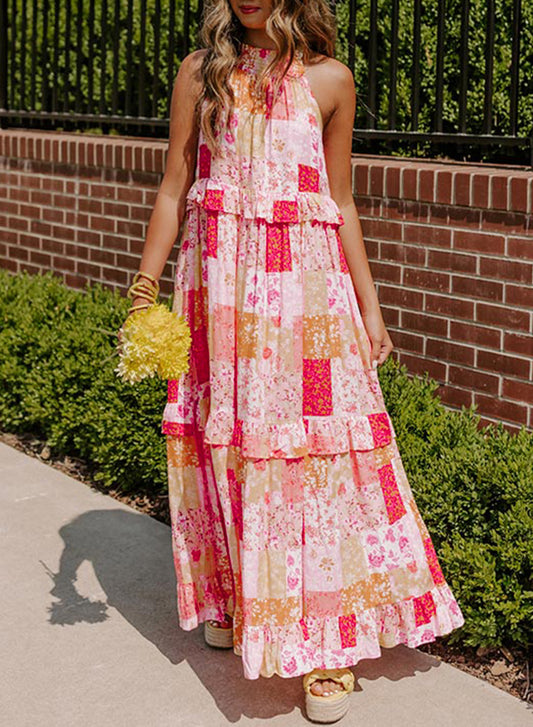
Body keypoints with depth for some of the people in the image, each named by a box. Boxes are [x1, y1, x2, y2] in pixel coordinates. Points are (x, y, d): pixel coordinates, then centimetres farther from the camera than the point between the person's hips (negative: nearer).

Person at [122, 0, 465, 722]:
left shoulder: (328, 79, 5)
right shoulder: (200, 73, 7)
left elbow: (340, 203, 10)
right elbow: (173, 191, 8)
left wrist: (370, 307, 8)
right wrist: (143, 294, 5)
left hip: (305, 285, -1)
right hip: (217, 281, 1)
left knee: (315, 447, -3)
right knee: (223, 437, 8)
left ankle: (329, 643, 5)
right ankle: (231, 598, 29)